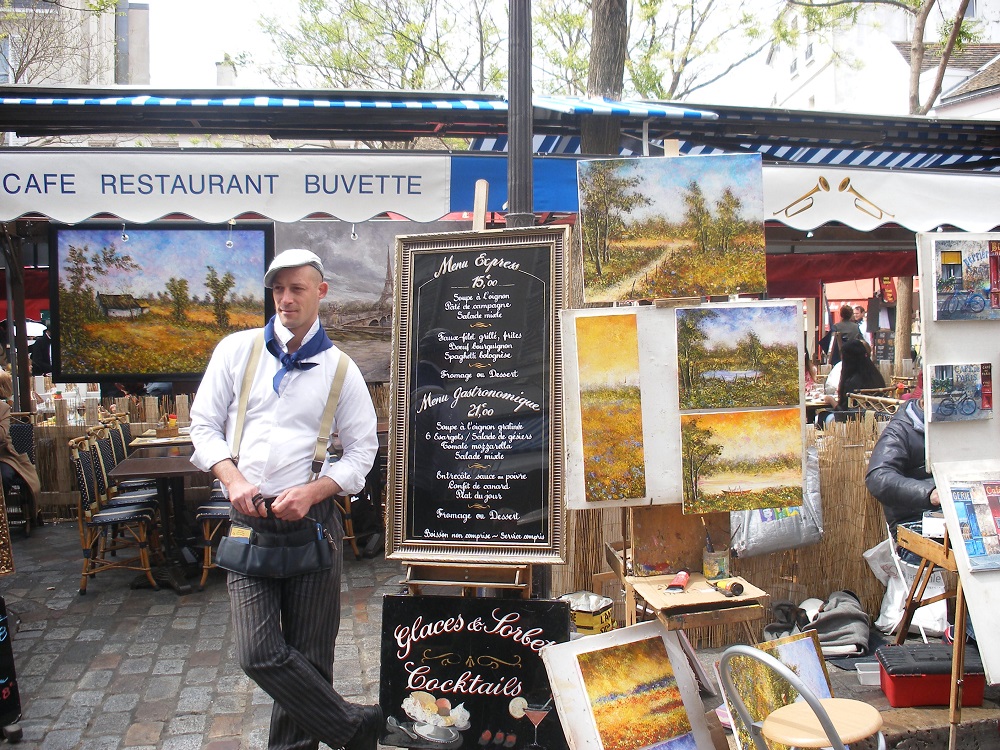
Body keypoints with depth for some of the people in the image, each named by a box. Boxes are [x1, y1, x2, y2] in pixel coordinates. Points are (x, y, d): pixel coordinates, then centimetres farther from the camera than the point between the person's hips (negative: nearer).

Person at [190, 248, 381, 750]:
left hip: (313, 520, 0)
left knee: (309, 656, 6)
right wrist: (233, 479, -10)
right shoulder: (237, 350, 7)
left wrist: (311, 492, -11)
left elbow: (362, 448, 5)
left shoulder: (340, 368, 5)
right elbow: (204, 424, 8)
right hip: (249, 520, 1)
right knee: (259, 654, -8)